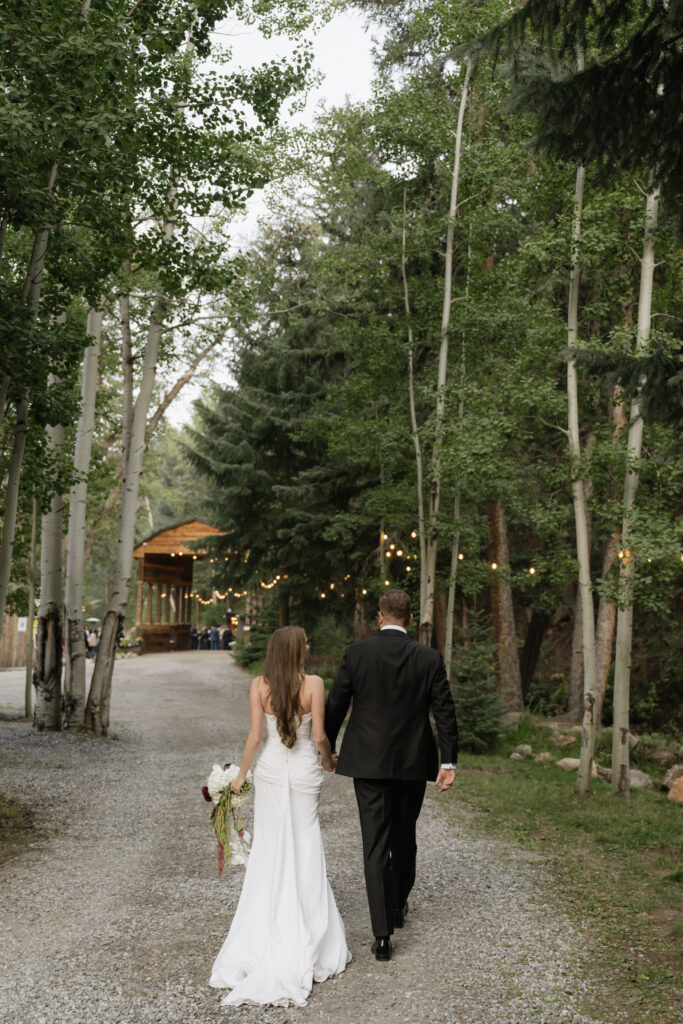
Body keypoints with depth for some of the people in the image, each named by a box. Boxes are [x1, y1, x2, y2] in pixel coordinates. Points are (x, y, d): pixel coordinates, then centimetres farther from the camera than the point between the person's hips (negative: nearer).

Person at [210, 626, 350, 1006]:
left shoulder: (260, 685, -7)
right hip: (305, 772, -1)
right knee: (305, 852, 11)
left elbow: (255, 737, -8)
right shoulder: (313, 683, -13)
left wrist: (241, 774, 5)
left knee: (270, 851, 13)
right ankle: (305, 942, 17)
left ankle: (266, 933, 19)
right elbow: (319, 736, -11)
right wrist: (330, 761, 9)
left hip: (271, 771, 2)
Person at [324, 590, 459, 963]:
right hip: (413, 763, 2)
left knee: (375, 844, 0)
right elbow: (444, 711, -5)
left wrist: (326, 749, 13)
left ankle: (382, 933, -5)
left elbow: (335, 705, -1)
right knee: (404, 837, 21)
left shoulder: (355, 653, -6)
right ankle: (398, 906, 38)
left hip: (368, 763, -2)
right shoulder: (429, 658, -4)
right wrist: (448, 761, 0)